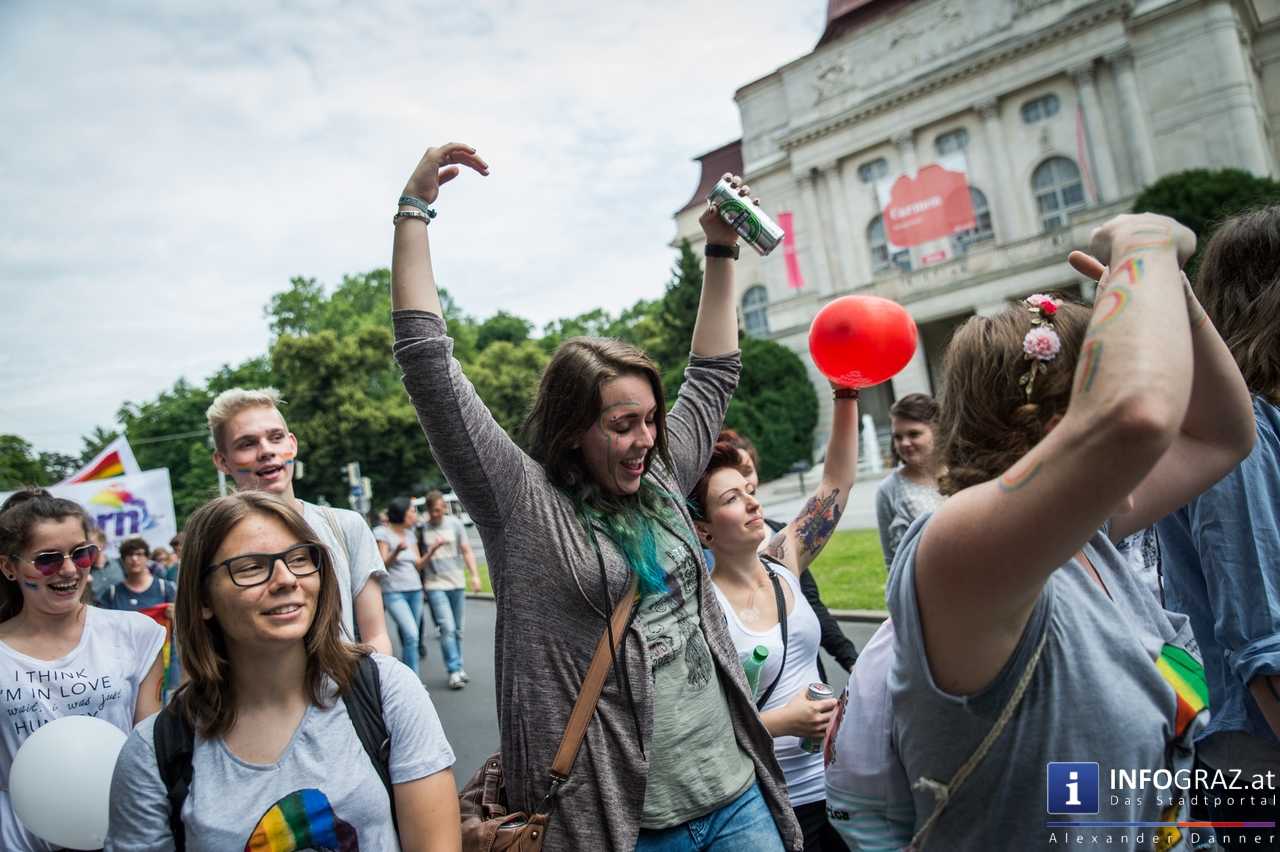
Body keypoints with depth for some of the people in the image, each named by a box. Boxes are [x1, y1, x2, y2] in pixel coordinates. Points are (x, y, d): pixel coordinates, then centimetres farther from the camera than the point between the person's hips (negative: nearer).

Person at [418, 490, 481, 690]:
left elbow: (467, 551, 3)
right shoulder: (421, 529, -2)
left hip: (456, 583, 3)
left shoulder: (455, 524, 2)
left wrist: (474, 575, -6)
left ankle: (458, 667, 23)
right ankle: (454, 671, -8)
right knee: (447, 628, -12)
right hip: (434, 585, -3)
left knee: (457, 629, 10)